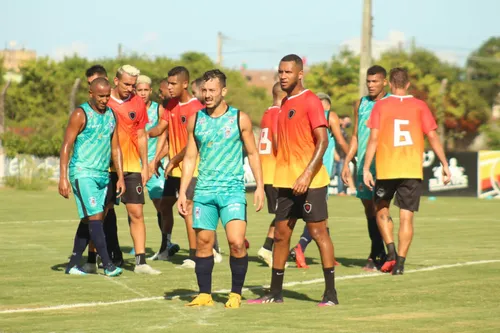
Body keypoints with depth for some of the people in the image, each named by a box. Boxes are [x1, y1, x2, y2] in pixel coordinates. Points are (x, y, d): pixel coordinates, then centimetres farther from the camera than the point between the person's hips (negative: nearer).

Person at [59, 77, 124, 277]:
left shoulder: (111, 115, 12)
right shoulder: (81, 115, -7)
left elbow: (115, 148, 17)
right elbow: (66, 146, -8)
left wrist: (120, 177, 10)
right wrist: (63, 177, -15)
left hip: (103, 174, 7)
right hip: (83, 172, -7)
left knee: (89, 220, 8)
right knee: (95, 217, -13)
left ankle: (73, 264, 15)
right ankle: (107, 265, -16)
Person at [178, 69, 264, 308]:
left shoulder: (240, 119, 0)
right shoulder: (195, 120, 7)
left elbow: (253, 154, 6)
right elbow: (190, 158, 12)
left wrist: (259, 186, -2)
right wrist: (182, 193, 7)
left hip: (232, 189, -3)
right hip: (204, 190, 3)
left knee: (236, 242, -13)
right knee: (203, 243, 3)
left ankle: (236, 293, 1)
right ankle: (204, 294, 12)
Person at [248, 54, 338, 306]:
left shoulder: (310, 101, -9)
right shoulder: (285, 103, 16)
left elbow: (322, 141, -16)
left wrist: (306, 175, -23)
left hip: (309, 181, -8)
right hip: (286, 181, 8)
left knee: (318, 232, -5)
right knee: (281, 234, 9)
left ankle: (330, 294, -2)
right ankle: (275, 293, 16)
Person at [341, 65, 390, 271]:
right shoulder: (361, 104, 14)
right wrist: (347, 163, 12)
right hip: (363, 165, 5)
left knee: (378, 209, -9)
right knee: (368, 209, 7)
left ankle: (376, 257, -8)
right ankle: (380, 255, 15)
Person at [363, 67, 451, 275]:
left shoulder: (380, 106, 1)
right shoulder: (419, 106, 3)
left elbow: (373, 139, -5)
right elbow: (432, 137, 1)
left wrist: (366, 168, -3)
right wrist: (445, 165, 7)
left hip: (386, 170, 0)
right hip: (412, 170, 0)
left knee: (381, 211, 18)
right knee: (406, 217, 3)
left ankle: (391, 253, 3)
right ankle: (400, 262, -4)